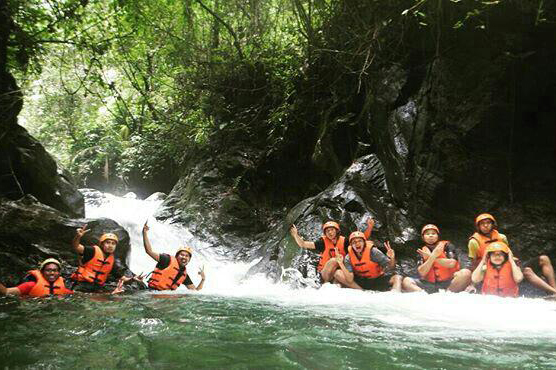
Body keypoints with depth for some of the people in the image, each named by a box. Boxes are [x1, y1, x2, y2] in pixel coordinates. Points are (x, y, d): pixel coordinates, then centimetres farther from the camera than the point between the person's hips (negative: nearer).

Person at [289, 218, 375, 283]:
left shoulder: (344, 242, 0)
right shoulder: (323, 242, -5)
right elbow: (303, 245, -8)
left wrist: (369, 227, -14)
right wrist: (296, 235, -21)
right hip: (325, 275, -2)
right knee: (333, 260, -29)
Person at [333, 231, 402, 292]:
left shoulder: (373, 252, -16)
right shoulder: (348, 258, -11)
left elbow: (390, 269, -16)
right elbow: (350, 280, -20)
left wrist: (392, 259, -38)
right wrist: (341, 264, -31)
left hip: (377, 281, -2)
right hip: (361, 282, 2)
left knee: (397, 278, -26)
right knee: (338, 274, -18)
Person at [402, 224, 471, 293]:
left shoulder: (447, 245, 5)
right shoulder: (423, 252, 9)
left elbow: (452, 264, -11)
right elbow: (422, 273, -4)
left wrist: (430, 256, -9)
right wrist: (433, 256, -14)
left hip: (449, 282, -2)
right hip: (430, 284, 2)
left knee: (466, 273, -29)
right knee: (406, 281, -18)